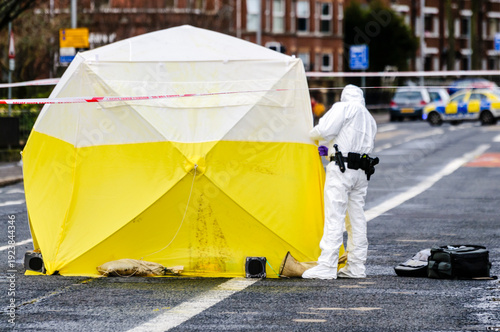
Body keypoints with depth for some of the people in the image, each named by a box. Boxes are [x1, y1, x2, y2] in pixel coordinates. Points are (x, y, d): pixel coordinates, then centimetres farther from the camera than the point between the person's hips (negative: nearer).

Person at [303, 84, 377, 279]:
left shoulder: (343, 108, -2)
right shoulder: (370, 119, 22)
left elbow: (325, 130, -12)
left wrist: (314, 135, 11)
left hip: (341, 169, -8)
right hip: (361, 173, 8)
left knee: (334, 217, -9)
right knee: (356, 218, 11)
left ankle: (327, 267, -12)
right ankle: (356, 267, 12)